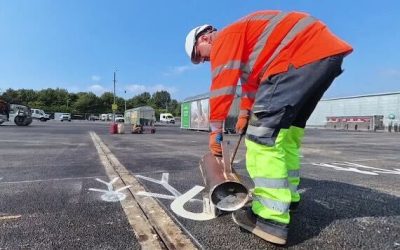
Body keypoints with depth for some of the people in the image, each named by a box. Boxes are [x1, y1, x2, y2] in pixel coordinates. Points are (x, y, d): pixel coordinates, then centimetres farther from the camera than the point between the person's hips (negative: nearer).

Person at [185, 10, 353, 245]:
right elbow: (253, 80, 34)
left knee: (263, 133, -14)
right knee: (288, 131, 15)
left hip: (303, 53, -11)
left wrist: (216, 129, -7)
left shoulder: (224, 37, 0)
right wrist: (245, 113, 32)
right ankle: (288, 195, 25)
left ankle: (271, 219, -12)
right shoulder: (239, 39, 30)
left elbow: (222, 85, -11)